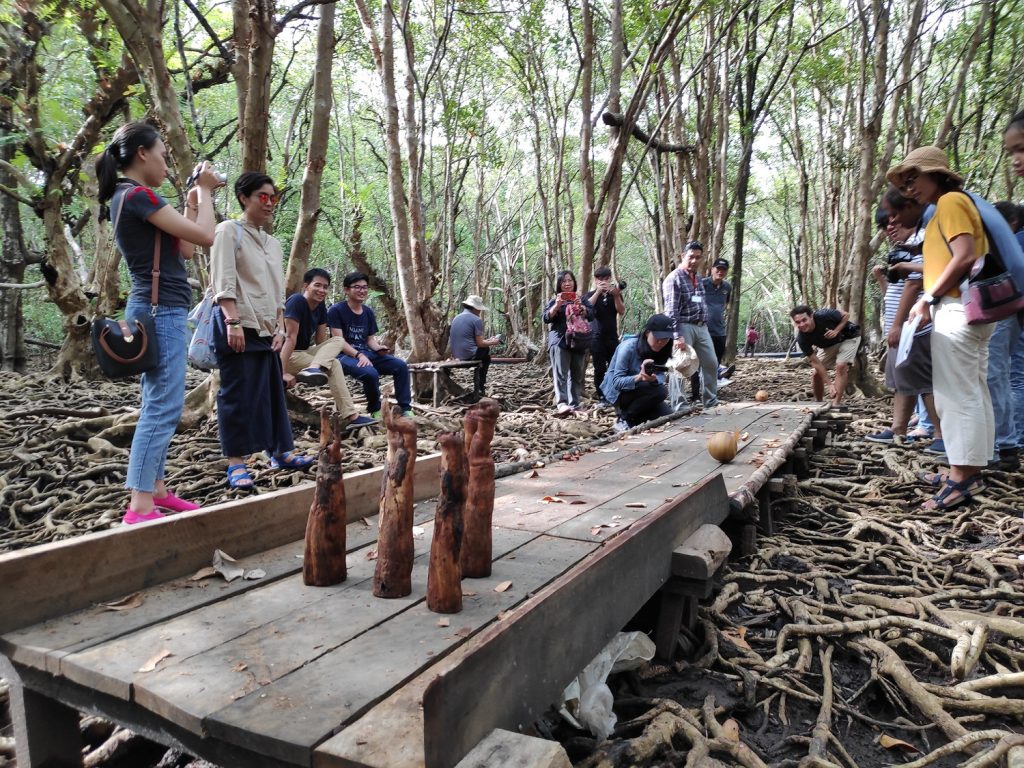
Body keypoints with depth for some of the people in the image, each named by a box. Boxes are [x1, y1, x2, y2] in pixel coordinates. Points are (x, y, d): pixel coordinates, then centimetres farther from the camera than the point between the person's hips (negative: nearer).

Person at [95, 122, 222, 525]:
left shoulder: (129, 197, 17)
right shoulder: (138, 195, -13)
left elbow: (184, 250, 18)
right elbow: (205, 236, -15)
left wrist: (193, 200, 17)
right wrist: (204, 190, -1)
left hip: (160, 311, 11)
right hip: (161, 311, -11)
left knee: (158, 406, 13)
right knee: (164, 408, -11)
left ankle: (156, 489, 20)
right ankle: (139, 506, -10)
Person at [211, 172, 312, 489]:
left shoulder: (273, 243, 20)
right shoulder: (229, 231, -1)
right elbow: (223, 281, -10)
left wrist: (280, 327, 8)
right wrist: (234, 322, -18)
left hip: (266, 328, 7)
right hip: (237, 325, -6)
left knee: (272, 389, 8)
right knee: (237, 392, -5)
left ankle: (280, 451, 16)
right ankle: (235, 462, 0)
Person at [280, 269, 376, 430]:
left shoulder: (320, 306, 5)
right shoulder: (296, 301, -19)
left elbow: (321, 341, 6)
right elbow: (290, 337, -25)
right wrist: (283, 373, -28)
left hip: (304, 353, 8)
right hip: (285, 356, -8)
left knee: (338, 341, -6)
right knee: (333, 365, -21)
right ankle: (351, 416, -24)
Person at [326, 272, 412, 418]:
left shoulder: (369, 312, 12)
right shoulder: (336, 310, -8)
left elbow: (370, 339, 14)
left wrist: (378, 348, -10)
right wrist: (359, 355, -26)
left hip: (365, 353, 7)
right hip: (344, 355, -6)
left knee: (400, 365, -13)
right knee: (370, 373, -35)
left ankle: (405, 409, -7)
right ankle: (376, 410, -9)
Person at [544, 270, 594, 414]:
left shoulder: (582, 299, 14)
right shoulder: (554, 300, 10)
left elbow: (591, 315, 2)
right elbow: (546, 318, -1)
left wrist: (580, 306, -14)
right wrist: (557, 305, -15)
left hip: (579, 342, 3)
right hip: (560, 341, -3)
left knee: (577, 374, 5)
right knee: (561, 374, -15)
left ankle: (574, 403, 11)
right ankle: (561, 403, -26)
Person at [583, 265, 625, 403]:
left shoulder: (615, 295, 10)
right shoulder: (590, 295, 6)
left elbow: (621, 311, -4)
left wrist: (616, 295, -18)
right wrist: (598, 292, -22)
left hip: (612, 337, 2)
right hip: (596, 338, -2)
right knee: (599, 370, -2)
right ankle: (602, 398, 4)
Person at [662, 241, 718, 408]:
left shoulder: (697, 278, 15)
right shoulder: (674, 278, -11)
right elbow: (671, 310, -17)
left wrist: (705, 325, 16)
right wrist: (677, 336, -23)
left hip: (702, 327, 8)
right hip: (684, 327, -8)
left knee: (711, 363, 11)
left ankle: (711, 400, 23)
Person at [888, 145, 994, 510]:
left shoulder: (950, 201, -7)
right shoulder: (955, 205, 21)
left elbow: (965, 256, -19)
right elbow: (966, 257, 18)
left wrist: (928, 298, -15)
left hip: (956, 310, -10)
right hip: (970, 309, 10)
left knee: (956, 394, -8)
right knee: (973, 392, 11)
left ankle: (963, 476, -5)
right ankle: (968, 469, 18)